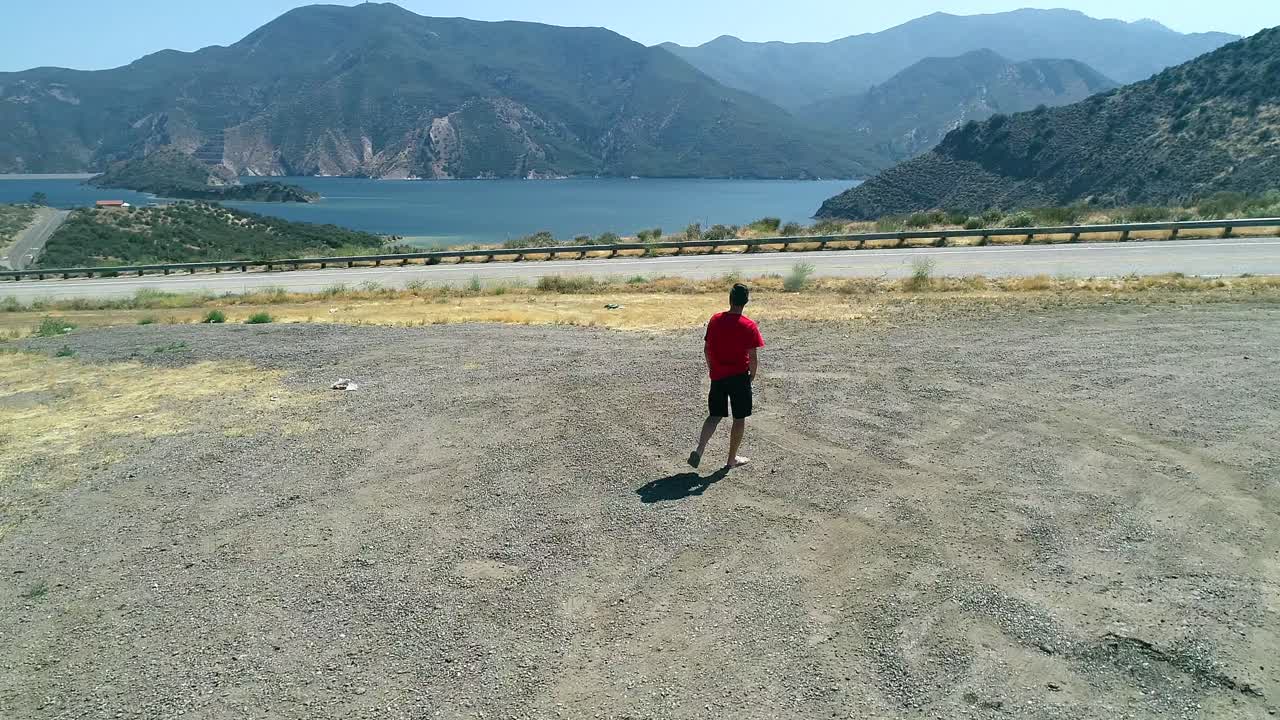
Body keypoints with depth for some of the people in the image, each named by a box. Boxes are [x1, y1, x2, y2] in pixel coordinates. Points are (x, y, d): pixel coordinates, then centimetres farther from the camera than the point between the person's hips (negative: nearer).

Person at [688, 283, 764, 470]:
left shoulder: (715, 320, -1)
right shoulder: (749, 326, -13)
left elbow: (706, 349, 5)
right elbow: (753, 357, -13)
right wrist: (753, 375, 4)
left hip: (717, 376, 4)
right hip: (739, 377, -4)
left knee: (715, 416, 14)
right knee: (739, 419, 11)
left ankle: (699, 451, -4)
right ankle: (732, 459, 18)